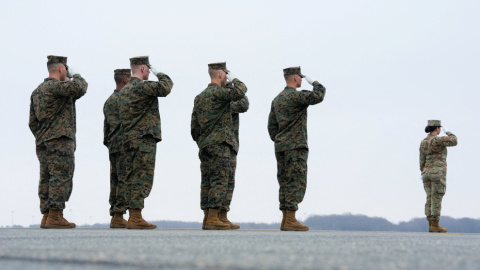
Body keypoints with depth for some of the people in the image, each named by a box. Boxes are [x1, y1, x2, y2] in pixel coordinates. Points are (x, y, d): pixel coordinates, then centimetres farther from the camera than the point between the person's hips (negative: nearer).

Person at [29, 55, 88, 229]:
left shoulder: (37, 92, 19)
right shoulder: (57, 86, -9)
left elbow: (32, 122, 19)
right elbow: (80, 88, -24)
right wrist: (75, 75, -3)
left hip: (42, 143, 9)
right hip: (60, 140, -9)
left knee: (46, 180, 8)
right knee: (61, 177, -10)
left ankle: (46, 217, 8)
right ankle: (55, 216, -15)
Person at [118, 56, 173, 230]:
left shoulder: (124, 90, 18)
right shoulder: (142, 86, -12)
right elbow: (165, 88, -25)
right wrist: (159, 74, -6)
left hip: (129, 140, 9)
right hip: (144, 139, -9)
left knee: (132, 178, 9)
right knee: (143, 178, -9)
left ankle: (133, 217, 10)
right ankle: (136, 217, -11)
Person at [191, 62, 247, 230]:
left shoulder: (199, 96, 16)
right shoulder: (218, 92, -10)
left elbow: (194, 125, 17)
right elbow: (240, 92, -25)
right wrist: (234, 79, -6)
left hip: (204, 145, 9)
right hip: (220, 145, -9)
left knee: (207, 182, 9)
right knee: (219, 181, -7)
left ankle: (207, 219, 11)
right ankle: (213, 219, -9)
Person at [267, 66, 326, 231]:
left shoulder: (277, 99, 16)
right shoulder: (296, 96, -11)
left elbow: (271, 126, 17)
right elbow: (318, 96, -24)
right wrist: (316, 84, -3)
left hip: (281, 148, 9)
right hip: (296, 147, -9)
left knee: (286, 184, 9)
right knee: (297, 183, -9)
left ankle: (285, 221, 8)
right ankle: (290, 220, -13)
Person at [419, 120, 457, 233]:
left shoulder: (424, 142, 10)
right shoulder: (437, 139, -13)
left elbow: (422, 160, 12)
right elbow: (454, 141, -12)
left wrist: (423, 173, 17)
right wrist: (447, 132, 5)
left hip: (427, 172, 7)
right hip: (438, 172, -7)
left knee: (430, 199, 7)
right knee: (436, 199, -6)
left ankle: (431, 225, 5)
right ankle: (435, 225, -6)